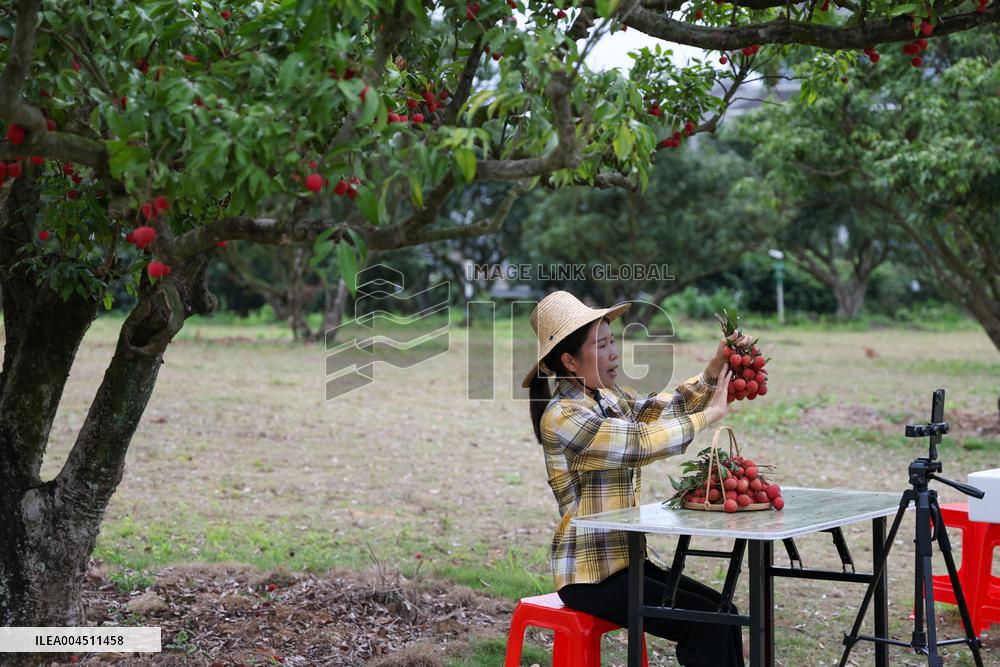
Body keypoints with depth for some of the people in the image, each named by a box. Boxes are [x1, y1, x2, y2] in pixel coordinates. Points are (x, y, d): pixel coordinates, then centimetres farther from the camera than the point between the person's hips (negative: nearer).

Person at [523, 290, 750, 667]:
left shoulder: (610, 398, 8)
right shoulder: (561, 417, -19)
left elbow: (664, 409, 6)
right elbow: (642, 442, -26)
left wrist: (714, 371, -10)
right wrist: (711, 414, -16)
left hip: (629, 557, 8)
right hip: (589, 574, -8)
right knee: (704, 622, -14)